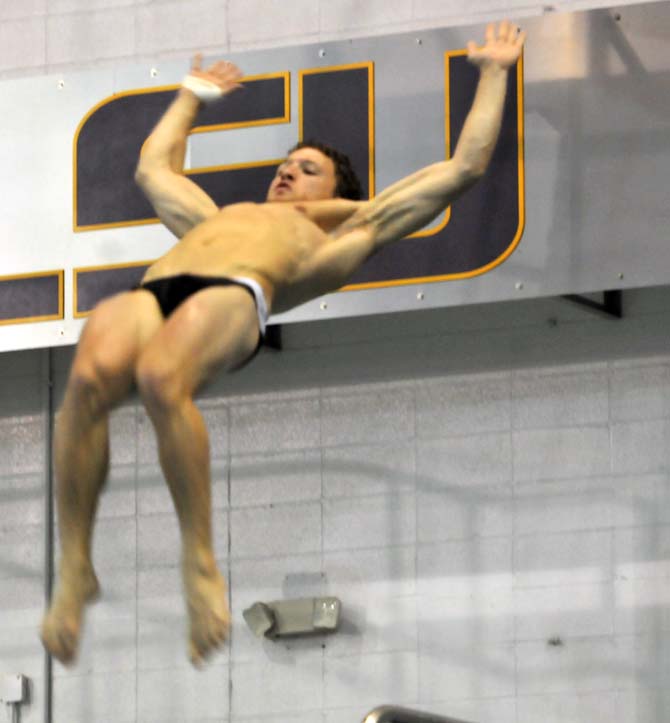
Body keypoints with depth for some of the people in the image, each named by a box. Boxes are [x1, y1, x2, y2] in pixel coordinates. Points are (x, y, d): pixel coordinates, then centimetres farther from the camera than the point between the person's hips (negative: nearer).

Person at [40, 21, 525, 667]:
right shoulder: (221, 218, 47)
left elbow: (465, 165, 40)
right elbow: (154, 166, 66)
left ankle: (200, 562, -29)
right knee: (89, 376, -33)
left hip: (234, 296, -4)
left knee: (159, 379, -39)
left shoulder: (341, 233, 36)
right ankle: (74, 570, -31)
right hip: (150, 291, 4)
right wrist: (193, 97, 78)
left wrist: (493, 72, 51)